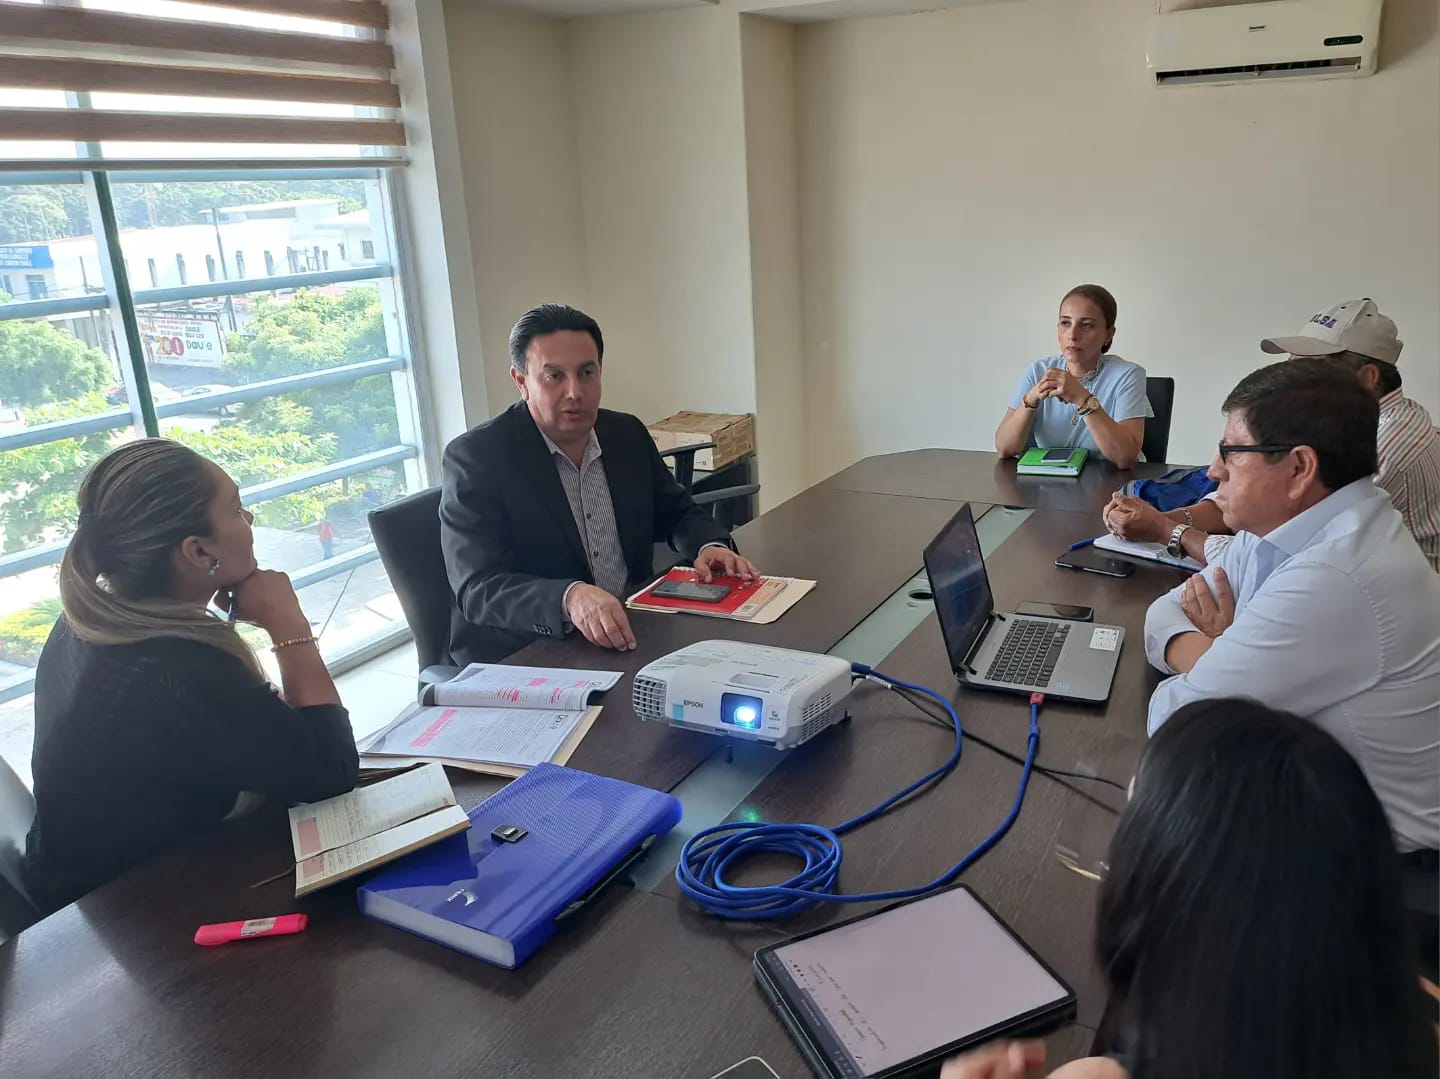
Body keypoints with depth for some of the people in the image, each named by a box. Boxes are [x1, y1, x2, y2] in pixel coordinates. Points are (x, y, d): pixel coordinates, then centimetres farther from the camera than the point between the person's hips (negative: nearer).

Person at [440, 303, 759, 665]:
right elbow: (478, 589, -20)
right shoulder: (474, 457, -13)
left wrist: (710, 546, -6)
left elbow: (677, 512, 18)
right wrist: (571, 598, -39)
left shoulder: (628, 435, 5)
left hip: (629, 637, 7)